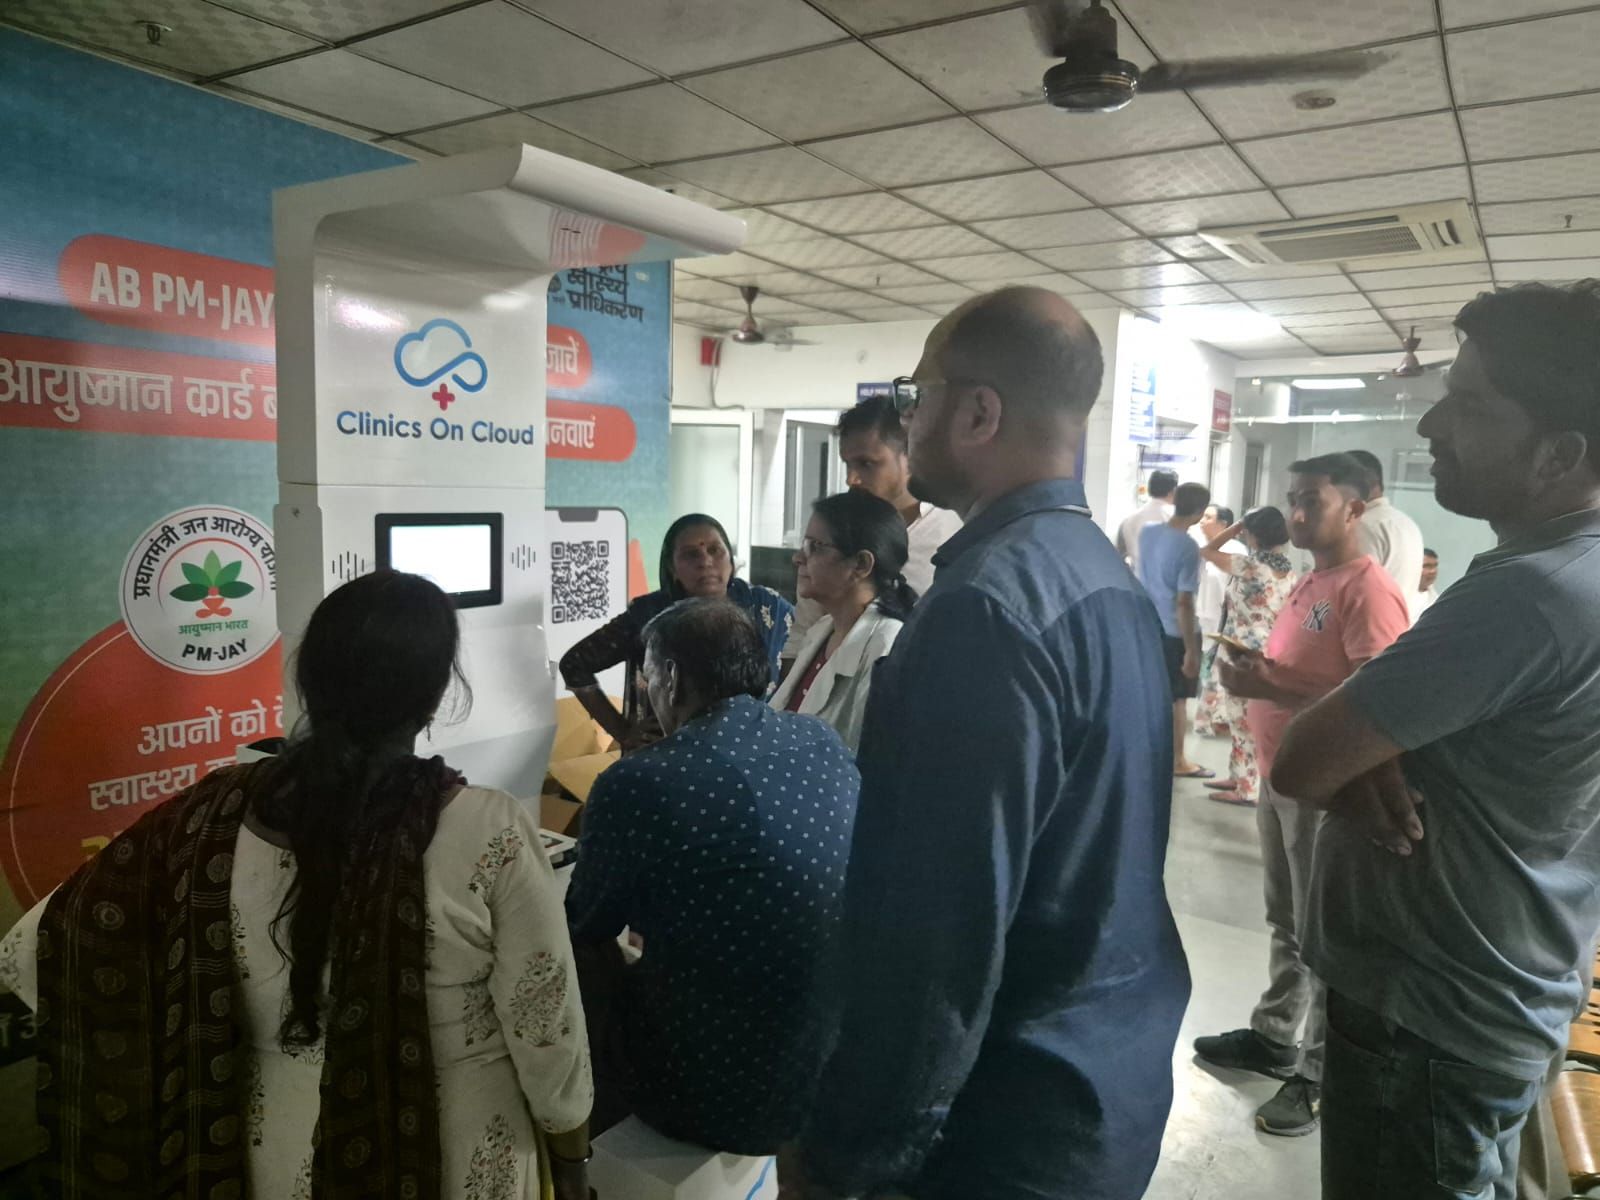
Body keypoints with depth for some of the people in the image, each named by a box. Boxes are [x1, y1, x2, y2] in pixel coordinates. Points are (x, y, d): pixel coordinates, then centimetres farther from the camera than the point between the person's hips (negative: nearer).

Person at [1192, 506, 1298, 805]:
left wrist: (1237, 526, -2)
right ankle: (1239, 776, 28)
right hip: (1272, 653, 8)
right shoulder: (1289, 570, 5)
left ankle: (1246, 788, 8)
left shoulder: (1250, 566, -18)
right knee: (1245, 721, 18)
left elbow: (1207, 551, -7)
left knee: (1242, 722, 1)